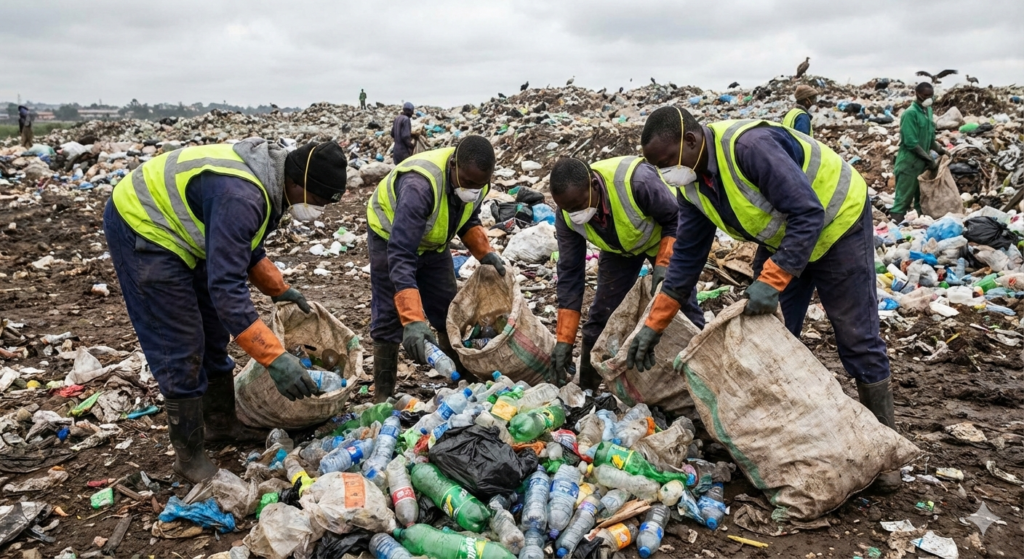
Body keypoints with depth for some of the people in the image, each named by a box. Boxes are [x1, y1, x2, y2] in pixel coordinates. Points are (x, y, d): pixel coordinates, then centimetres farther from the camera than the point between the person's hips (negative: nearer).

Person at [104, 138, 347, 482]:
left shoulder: (268, 176, -4)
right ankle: (189, 456, 8)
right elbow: (226, 287, -39)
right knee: (181, 349, -7)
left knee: (214, 334, 16)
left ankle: (221, 421, 32)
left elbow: (247, 247, 13)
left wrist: (279, 289, 10)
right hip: (140, 227, -10)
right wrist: (274, 357, -40)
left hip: (176, 227, 10)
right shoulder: (240, 197, -35)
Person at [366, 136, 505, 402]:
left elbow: (468, 219, 3)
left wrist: (484, 252, -15)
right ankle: (383, 396, 7)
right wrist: (412, 320, -55)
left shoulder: (474, 179, -21)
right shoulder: (419, 186, -43)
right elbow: (400, 256, -48)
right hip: (391, 238, -6)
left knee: (448, 312, 8)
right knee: (390, 318, -6)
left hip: (433, 242, 6)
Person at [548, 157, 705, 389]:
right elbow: (569, 273, -20)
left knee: (682, 308, -8)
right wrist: (564, 340, -21)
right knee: (601, 315, -1)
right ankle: (585, 387, 15)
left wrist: (663, 264, -36)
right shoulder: (566, 215, -27)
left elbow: (677, 218, -25)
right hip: (619, 248, 3)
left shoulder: (636, 180, -43)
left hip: (664, 238, -3)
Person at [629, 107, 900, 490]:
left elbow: (808, 214, -33)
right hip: (780, 238, 8)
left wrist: (772, 280, -38)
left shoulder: (750, 146, -34)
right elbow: (687, 255, -3)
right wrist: (654, 324, -5)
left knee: (856, 337, -2)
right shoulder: (692, 185, -8)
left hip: (835, 222, -7)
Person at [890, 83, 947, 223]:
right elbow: (911, 143, -21)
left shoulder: (928, 111, 10)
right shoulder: (910, 113, -16)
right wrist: (929, 159, -16)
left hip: (923, 163, 8)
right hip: (909, 164, -8)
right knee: (903, 200, -7)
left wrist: (940, 150, 4)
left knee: (922, 199, 15)